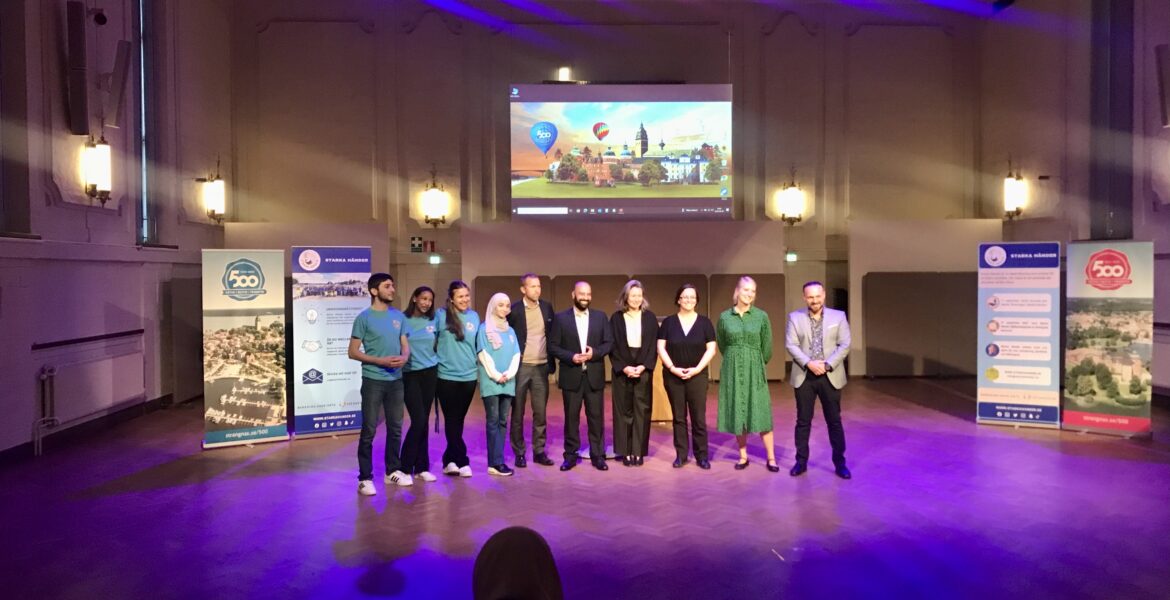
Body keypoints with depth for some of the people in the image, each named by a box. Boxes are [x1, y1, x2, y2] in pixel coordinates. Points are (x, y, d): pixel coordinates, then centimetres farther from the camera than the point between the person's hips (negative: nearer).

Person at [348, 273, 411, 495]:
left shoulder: (399, 316, 8)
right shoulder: (364, 317, -7)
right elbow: (353, 352, -7)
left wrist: (404, 357, -11)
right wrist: (380, 361, -17)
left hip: (396, 380, 5)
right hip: (373, 380, -5)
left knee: (395, 428, 13)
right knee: (369, 430, -1)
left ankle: (393, 470, 27)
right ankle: (365, 478, 7)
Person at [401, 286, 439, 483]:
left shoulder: (432, 321, 6)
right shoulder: (403, 320, -4)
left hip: (430, 373, 4)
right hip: (410, 374, -4)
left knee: (424, 421, 7)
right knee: (418, 421, -10)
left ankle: (421, 467, 15)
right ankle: (405, 467, 3)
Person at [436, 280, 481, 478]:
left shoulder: (474, 316, 6)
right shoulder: (441, 315, -6)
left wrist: (480, 366, 13)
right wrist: (436, 361, -2)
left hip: (469, 375, 4)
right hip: (447, 375, -4)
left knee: (458, 420, 12)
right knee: (451, 420, -2)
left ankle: (450, 460, 23)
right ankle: (462, 462, 4)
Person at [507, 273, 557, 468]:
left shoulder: (547, 307, 6)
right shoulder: (513, 310, -6)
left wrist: (552, 362, 7)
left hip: (541, 367, 3)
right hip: (520, 367, -3)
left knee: (540, 412, 7)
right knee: (517, 413, 6)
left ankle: (539, 451, 18)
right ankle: (519, 453, 16)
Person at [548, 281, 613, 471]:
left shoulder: (600, 317, 7)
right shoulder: (560, 318, 0)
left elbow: (609, 343, 4)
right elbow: (553, 346, -2)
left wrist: (594, 353, -13)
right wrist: (571, 357, -15)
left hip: (594, 376, 1)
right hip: (571, 376, -1)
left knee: (596, 416, 5)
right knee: (571, 417, 6)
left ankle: (598, 455, 15)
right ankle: (570, 455, 16)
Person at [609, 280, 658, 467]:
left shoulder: (650, 318, 4)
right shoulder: (616, 318, 2)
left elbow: (653, 345, 1)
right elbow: (612, 346, -1)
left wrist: (644, 366, -11)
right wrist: (624, 367, -11)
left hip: (644, 370, 0)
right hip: (622, 370, 0)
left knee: (641, 410, 1)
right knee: (624, 410, 3)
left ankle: (639, 451, 7)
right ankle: (626, 451, 9)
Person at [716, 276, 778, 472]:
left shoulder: (761, 316, -2)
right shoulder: (724, 317, 0)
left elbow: (767, 347, 5)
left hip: (754, 370, -1)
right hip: (732, 370, 1)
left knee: (760, 413, -1)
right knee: (736, 413, 5)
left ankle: (771, 458, 7)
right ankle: (743, 456, 16)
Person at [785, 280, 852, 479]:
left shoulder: (838, 316, 3)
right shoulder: (795, 317, 2)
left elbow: (844, 345, -3)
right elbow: (791, 345, -5)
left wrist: (827, 365, -14)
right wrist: (809, 363, -17)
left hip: (830, 377, 0)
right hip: (804, 377, 0)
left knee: (834, 421, 6)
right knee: (803, 421, 7)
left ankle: (840, 462, 18)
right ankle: (801, 461, 17)